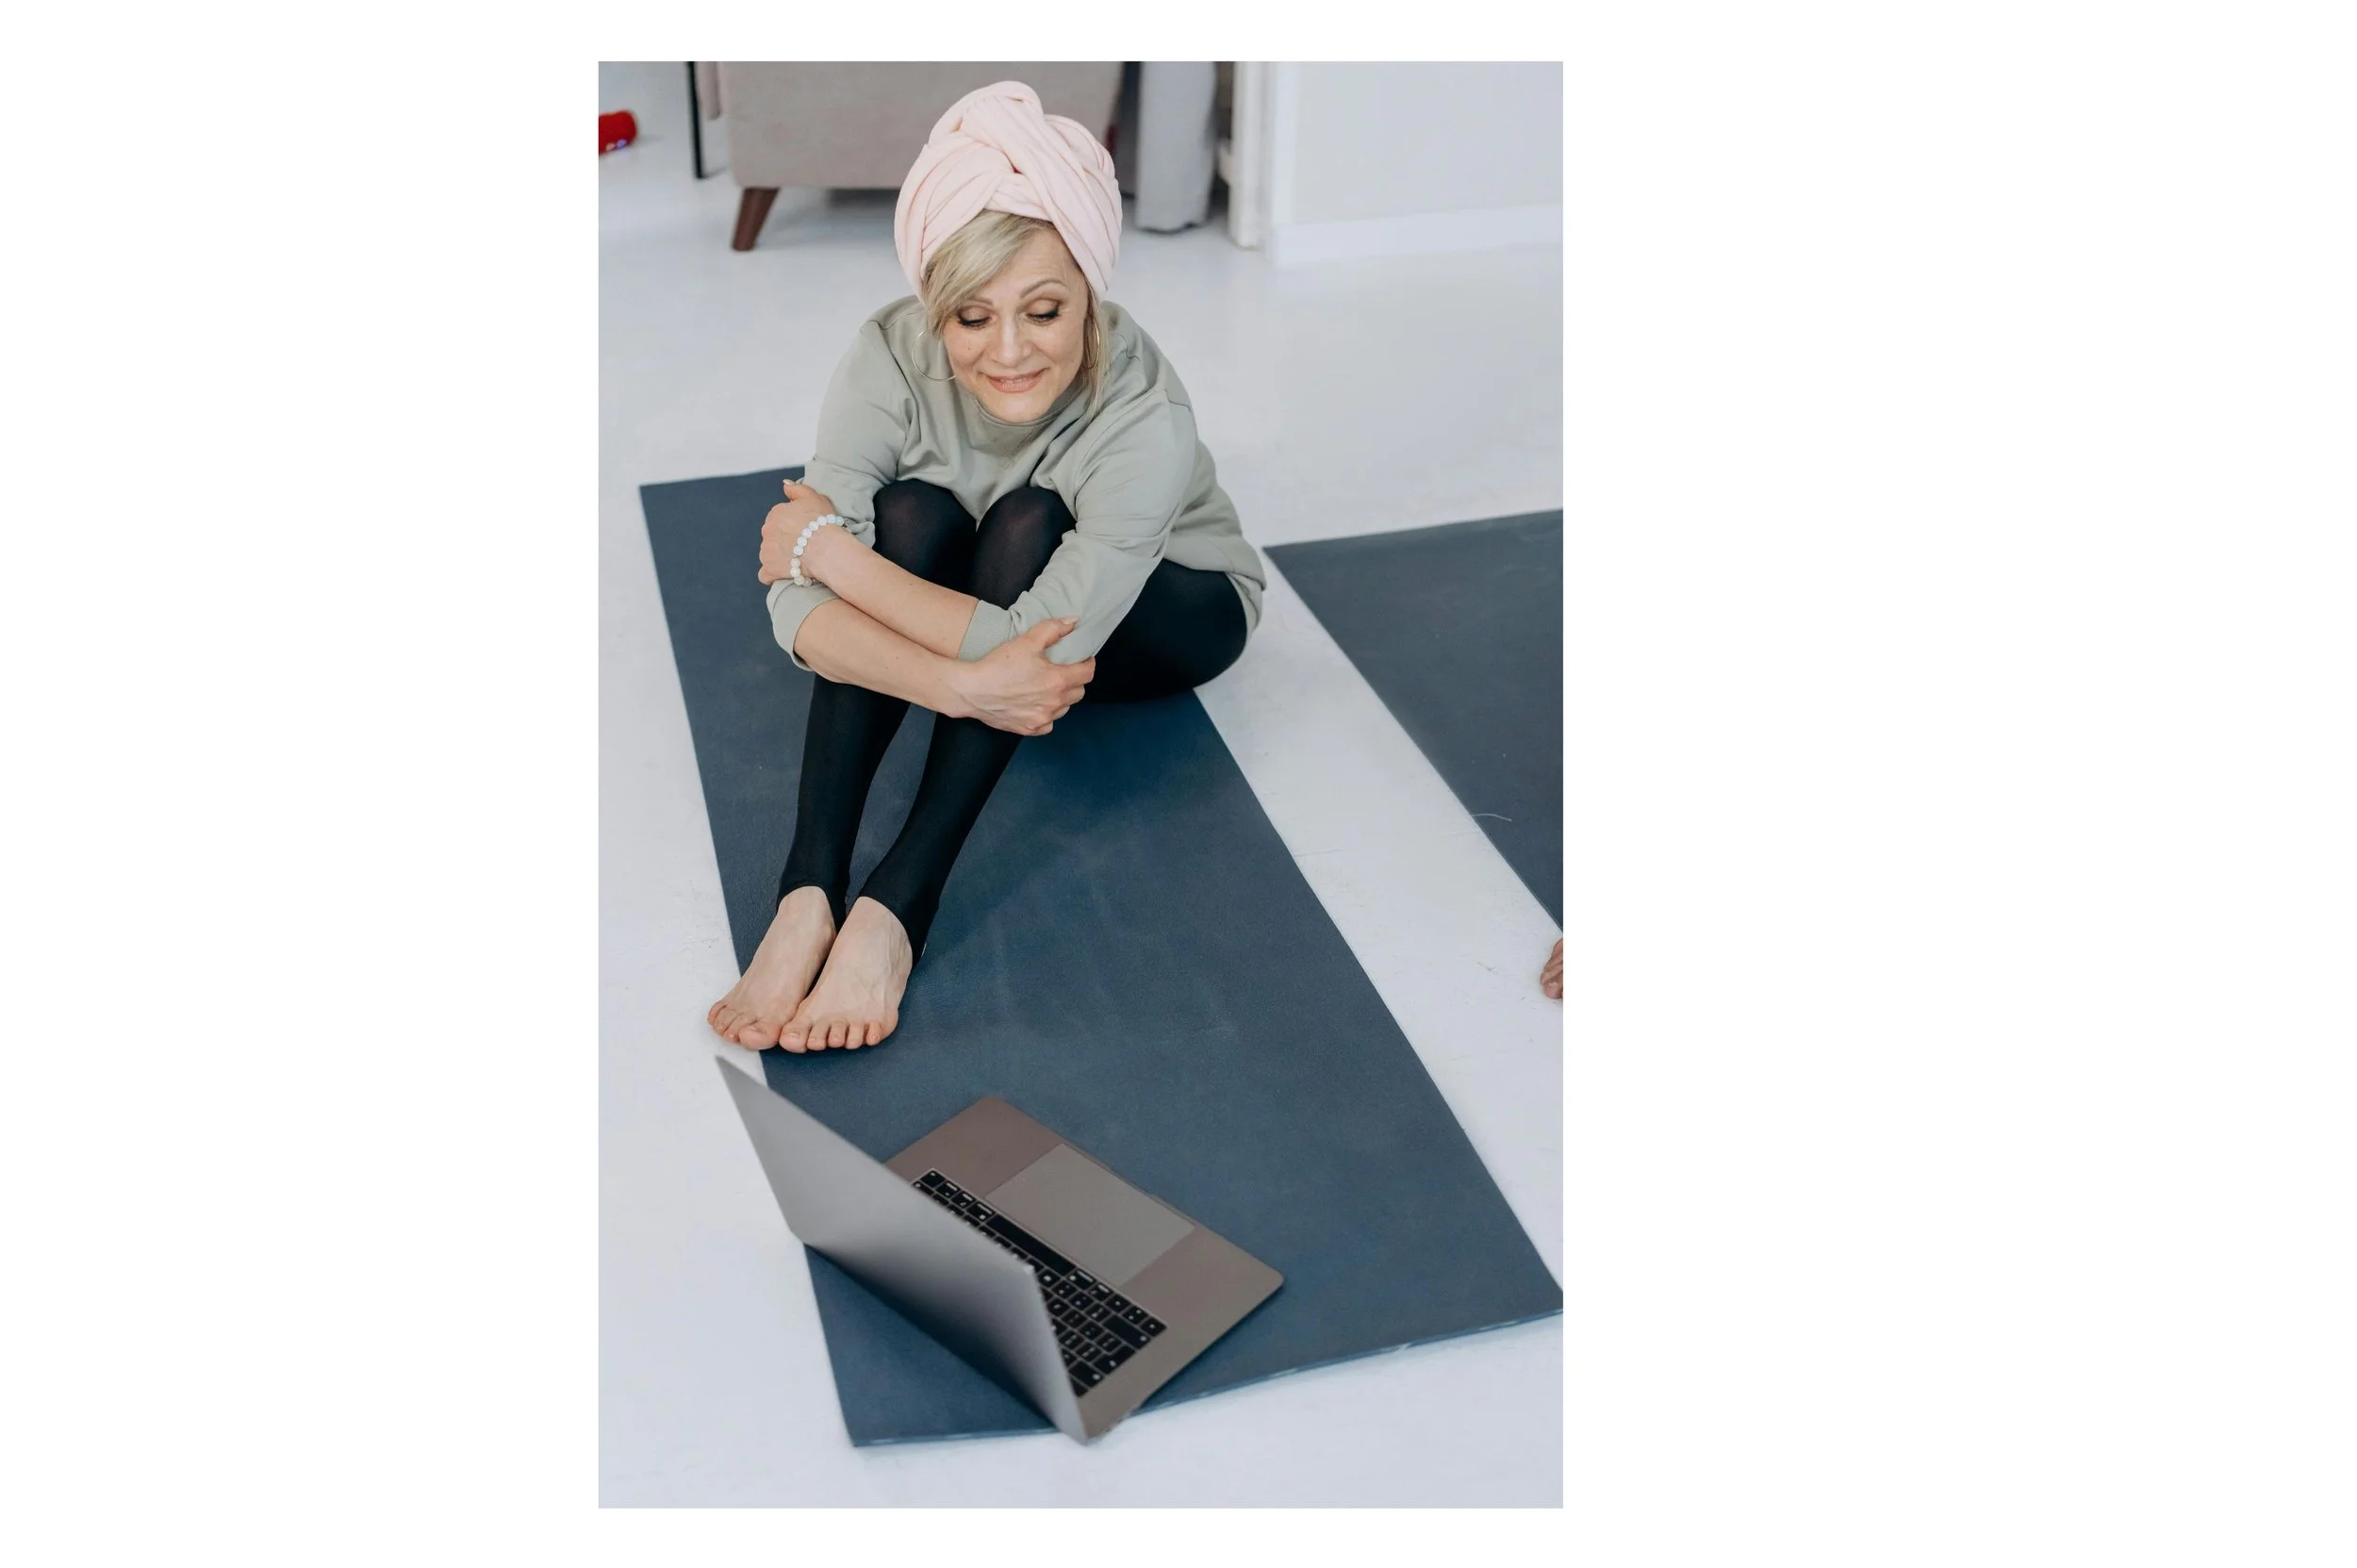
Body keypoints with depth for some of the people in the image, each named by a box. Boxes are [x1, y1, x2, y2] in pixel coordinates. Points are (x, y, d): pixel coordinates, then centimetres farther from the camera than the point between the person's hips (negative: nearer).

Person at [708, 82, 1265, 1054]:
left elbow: (1038, 644, -42)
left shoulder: (1144, 418, -37)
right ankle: (807, 894, -36)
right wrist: (962, 683, -48)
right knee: (908, 511, -29)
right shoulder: (891, 357, -28)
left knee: (1026, 523, -33)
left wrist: (824, 547, -34)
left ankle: (897, 907, -37)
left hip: (1169, 613, -2)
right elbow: (798, 608, -32)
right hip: (986, 596, 3)